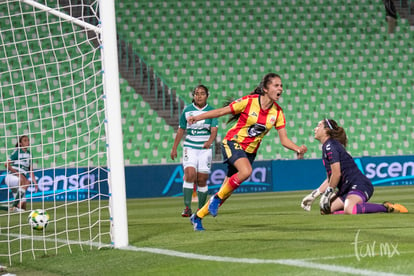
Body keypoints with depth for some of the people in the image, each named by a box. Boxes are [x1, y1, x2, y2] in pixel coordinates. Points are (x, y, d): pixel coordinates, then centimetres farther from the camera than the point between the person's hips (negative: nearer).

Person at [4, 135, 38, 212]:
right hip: (11, 177, -7)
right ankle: (14, 206, -36)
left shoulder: (29, 154, 13)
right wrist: (17, 173, -20)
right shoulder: (17, 152, -6)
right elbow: (7, 164, -13)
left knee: (23, 208, -4)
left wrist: (35, 182, 9)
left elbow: (30, 171, 17)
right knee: (26, 182, -39)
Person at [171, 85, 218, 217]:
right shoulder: (187, 110, 5)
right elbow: (181, 130, 13)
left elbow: (214, 130, -9)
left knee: (202, 180, -1)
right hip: (190, 146, 0)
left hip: (205, 148, 0)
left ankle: (201, 209, 12)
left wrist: (210, 141, -29)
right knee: (189, 174, -18)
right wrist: (174, 148, 13)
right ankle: (187, 207, -19)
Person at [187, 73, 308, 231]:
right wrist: (198, 117, -15)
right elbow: (222, 111, -7)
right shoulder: (249, 102, -14)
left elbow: (284, 140, 0)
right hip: (233, 143, -5)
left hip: (250, 151, 5)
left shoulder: (277, 112, -2)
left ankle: (198, 217, 24)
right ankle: (217, 197, -14)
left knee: (227, 191, 7)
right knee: (246, 171, -35)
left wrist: (298, 149, -19)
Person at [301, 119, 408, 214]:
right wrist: (314, 194, 22)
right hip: (346, 189, 10)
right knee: (325, 209, 2)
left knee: (349, 210, -37)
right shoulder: (327, 146, 22)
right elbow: (331, 177, 24)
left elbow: (336, 174, -18)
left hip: (359, 185, -10)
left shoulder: (330, 146, -9)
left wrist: (328, 193, -8)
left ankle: (386, 207, -21)